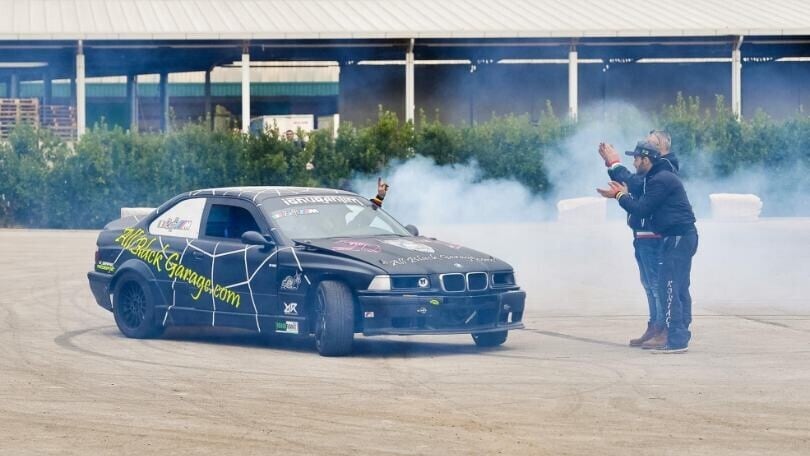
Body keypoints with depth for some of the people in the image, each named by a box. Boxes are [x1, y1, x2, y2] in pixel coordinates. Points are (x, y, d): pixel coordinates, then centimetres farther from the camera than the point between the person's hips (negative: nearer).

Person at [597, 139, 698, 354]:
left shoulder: (660, 180, -15)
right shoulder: (661, 177, 19)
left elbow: (642, 209, -16)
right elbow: (647, 205, 19)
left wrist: (620, 196, -3)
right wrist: (625, 195, 13)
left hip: (676, 238, -11)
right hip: (684, 237, 11)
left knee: (668, 289, -11)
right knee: (680, 289, 13)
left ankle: (676, 340, -15)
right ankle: (681, 335, 16)